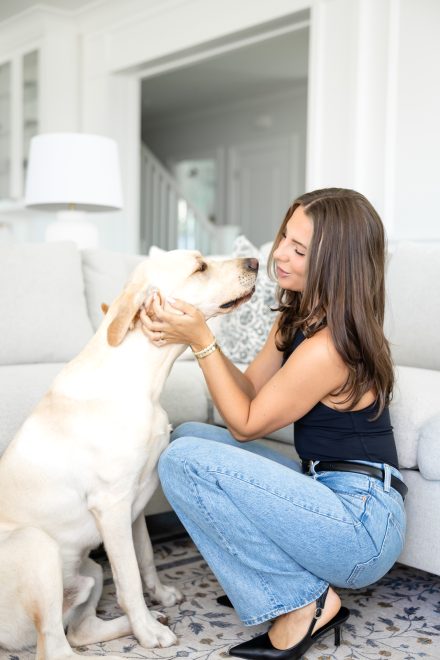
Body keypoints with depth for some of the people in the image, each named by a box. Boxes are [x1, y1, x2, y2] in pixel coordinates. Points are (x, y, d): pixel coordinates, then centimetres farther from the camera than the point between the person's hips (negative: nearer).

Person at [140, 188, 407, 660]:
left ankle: (303, 602, -6)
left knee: (183, 460, -19)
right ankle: (282, 578, 10)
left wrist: (201, 341, -14)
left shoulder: (328, 347, -24)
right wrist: (192, 334, -5)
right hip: (337, 500, 10)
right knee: (188, 436, 9)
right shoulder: (298, 319, 5)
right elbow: (251, 388, 8)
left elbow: (245, 424, -12)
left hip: (363, 525, -10)